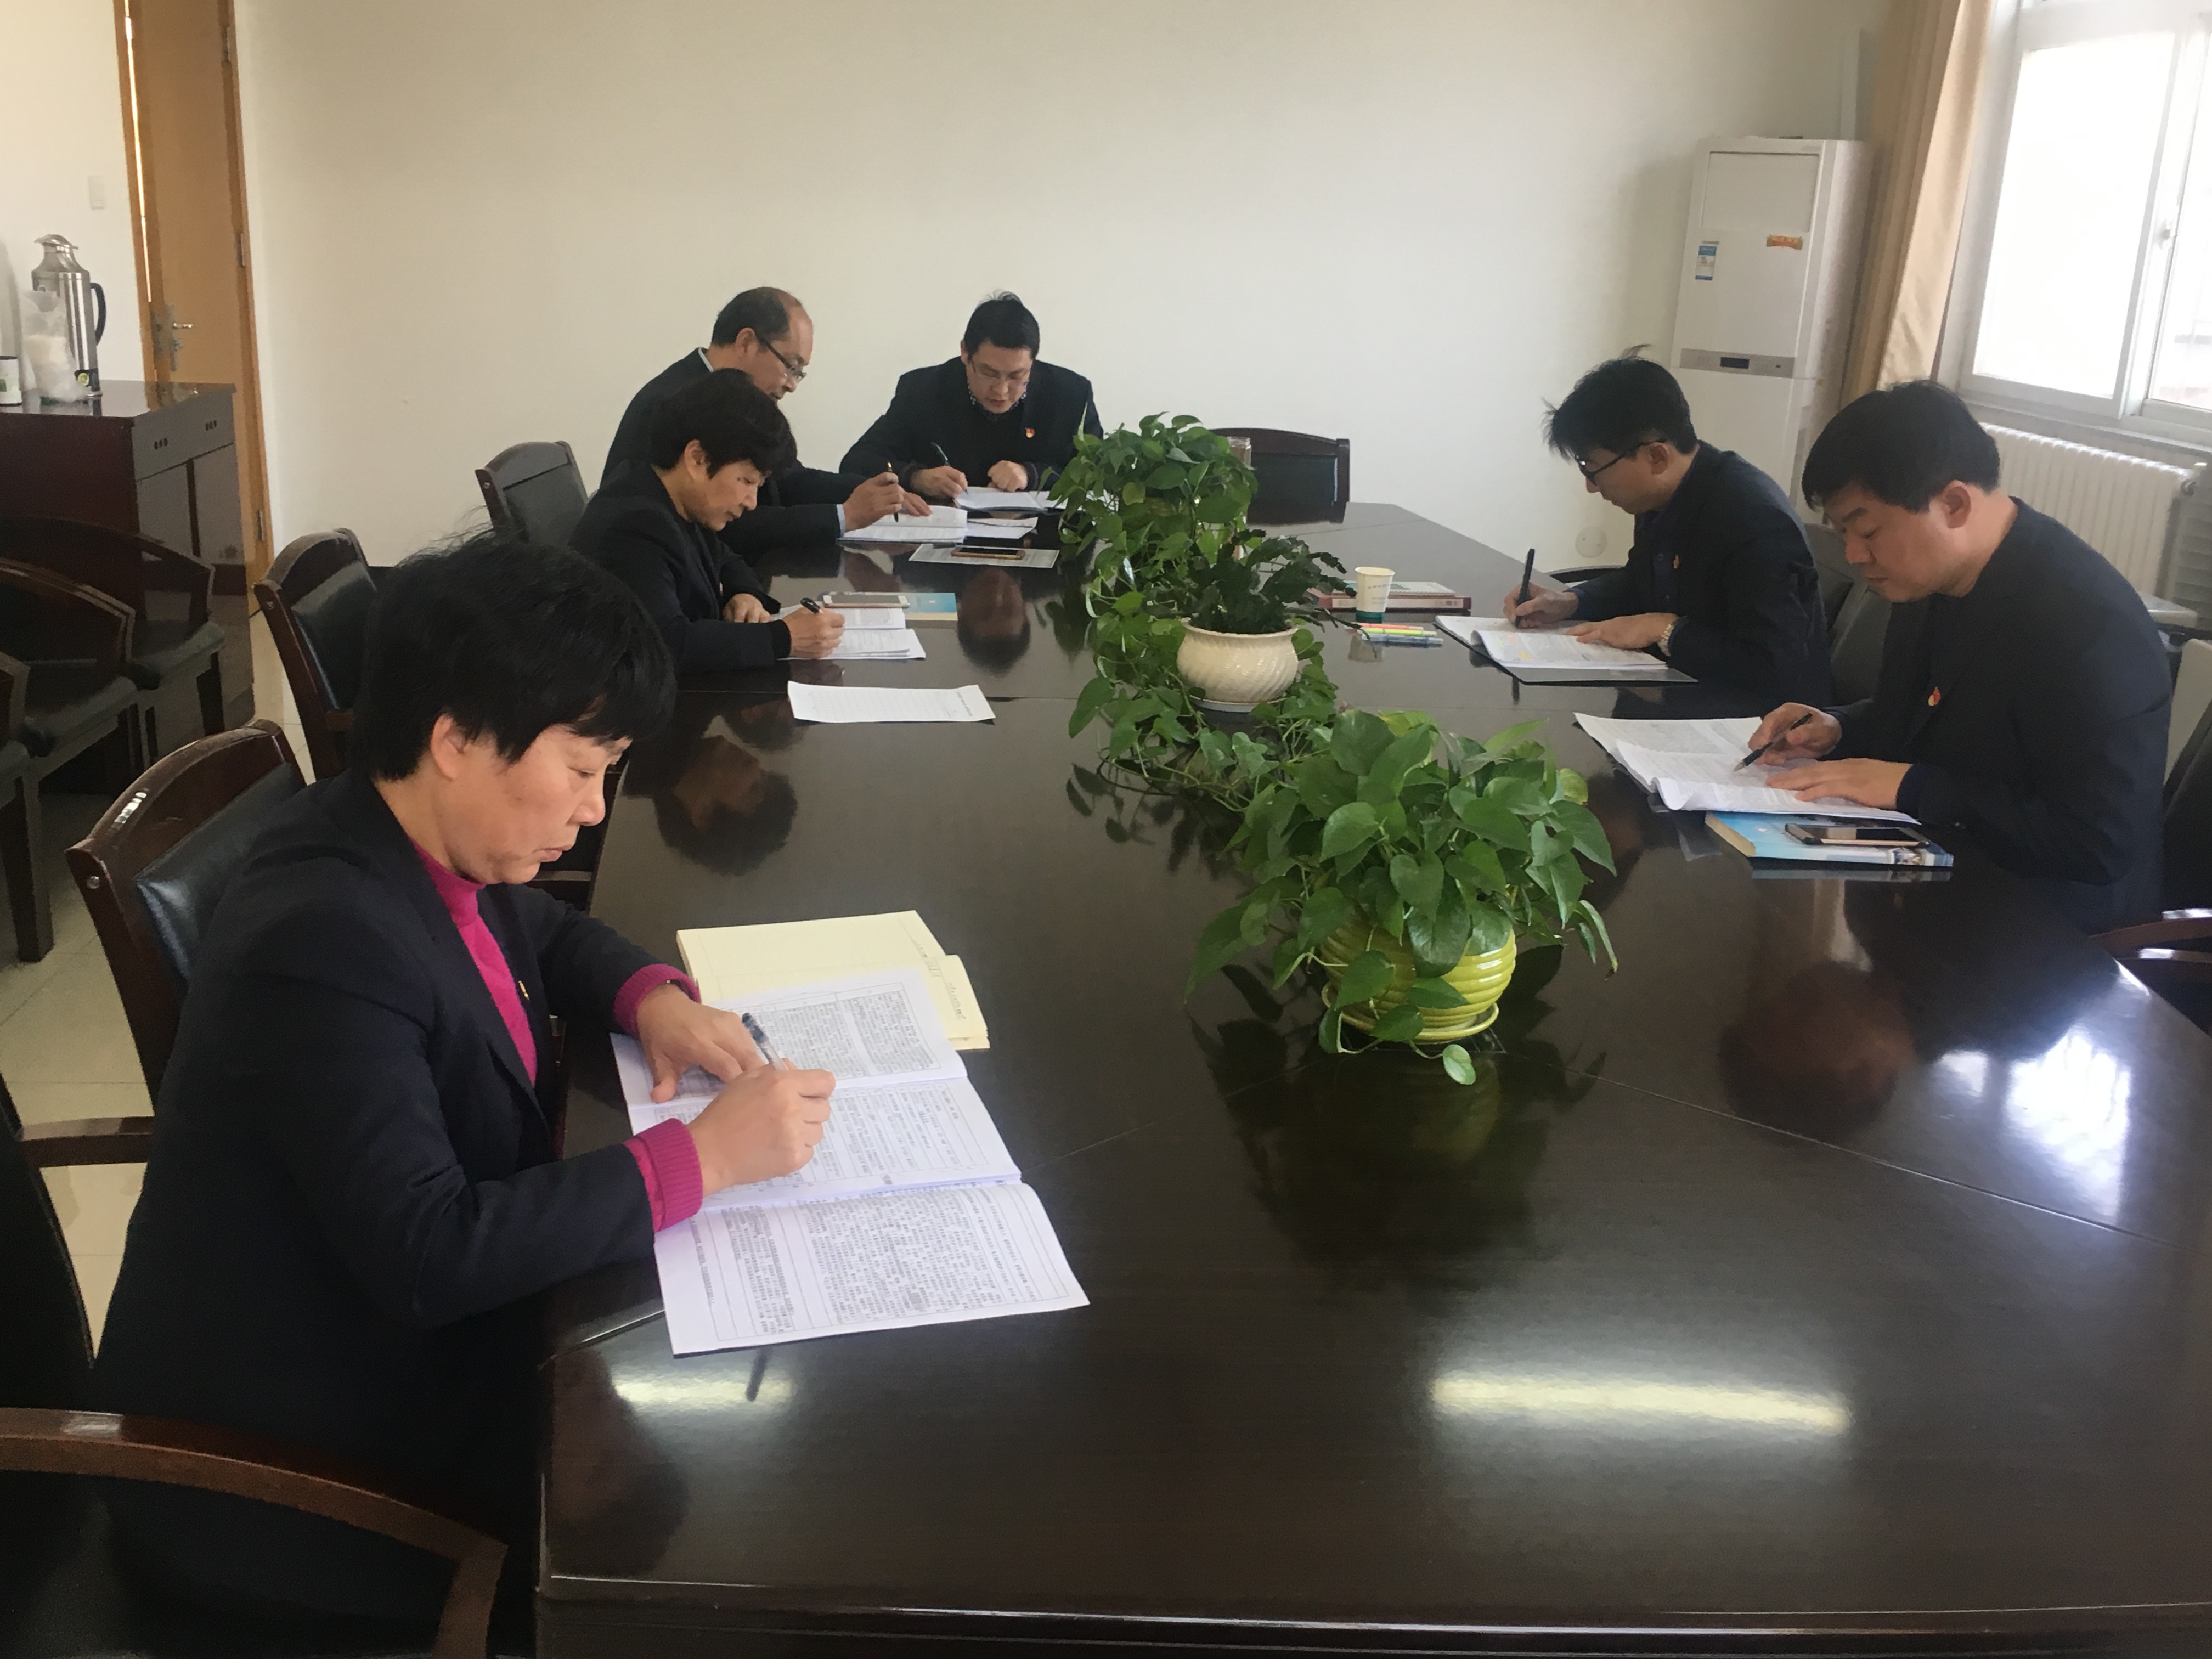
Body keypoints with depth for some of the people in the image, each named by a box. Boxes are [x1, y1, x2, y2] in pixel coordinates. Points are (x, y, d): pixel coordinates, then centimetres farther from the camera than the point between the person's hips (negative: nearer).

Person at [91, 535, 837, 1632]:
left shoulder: (428, 849, -3)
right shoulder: (325, 938, -31)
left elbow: (546, 933, 19)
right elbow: (429, 1253, -34)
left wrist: (651, 996, -3)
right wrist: (701, 1155, -29)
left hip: (406, 1332, 9)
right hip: (285, 1459, -8)